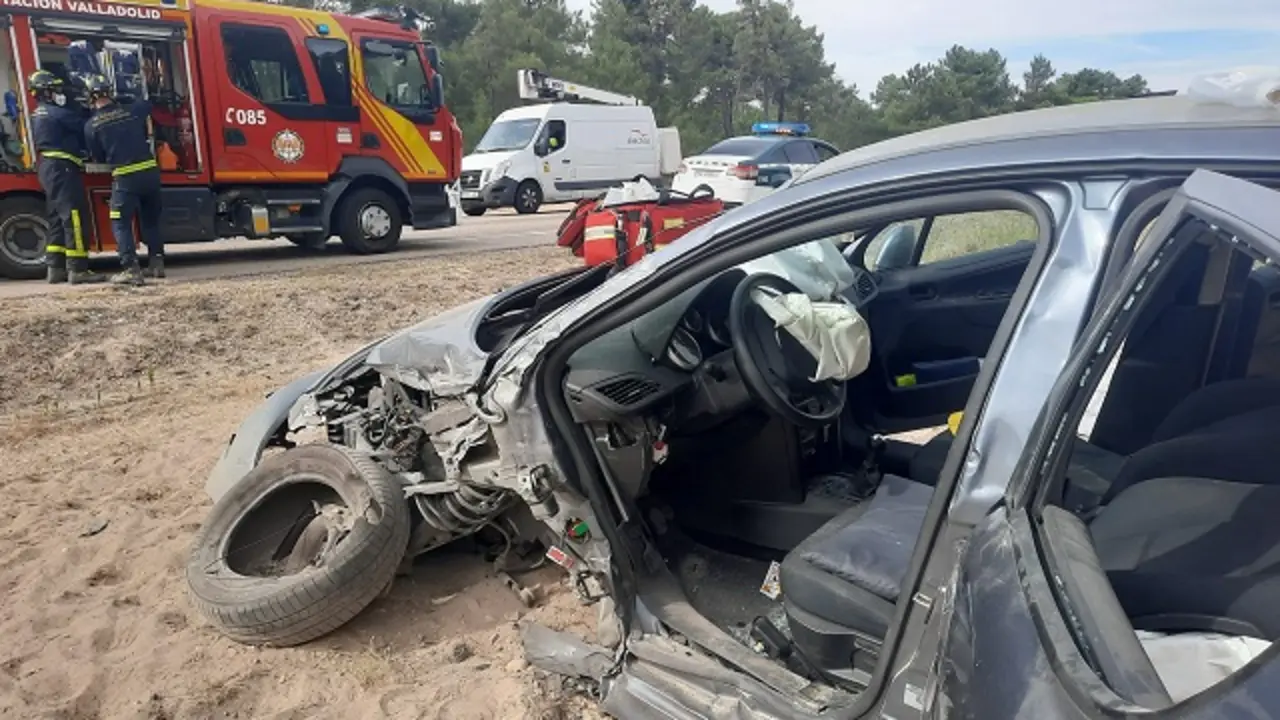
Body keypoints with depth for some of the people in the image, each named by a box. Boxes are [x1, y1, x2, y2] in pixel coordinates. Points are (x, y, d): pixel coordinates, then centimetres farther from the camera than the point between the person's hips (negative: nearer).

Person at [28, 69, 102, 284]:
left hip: (49, 168, 11)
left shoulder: (39, 115, 20)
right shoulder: (57, 113, -11)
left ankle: (55, 268, 13)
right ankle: (78, 269, -16)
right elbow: (84, 127, -7)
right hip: (61, 168, -11)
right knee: (75, 216, -12)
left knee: (58, 218, 12)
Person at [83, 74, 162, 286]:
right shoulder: (133, 110, 3)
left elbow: (98, 158, 6)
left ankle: (131, 269, -9)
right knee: (151, 220, 18)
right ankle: (157, 262, 19)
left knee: (121, 224, 2)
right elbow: (147, 103, 27)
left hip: (124, 178, -4)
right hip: (149, 171, 4)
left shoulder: (91, 126, -3)